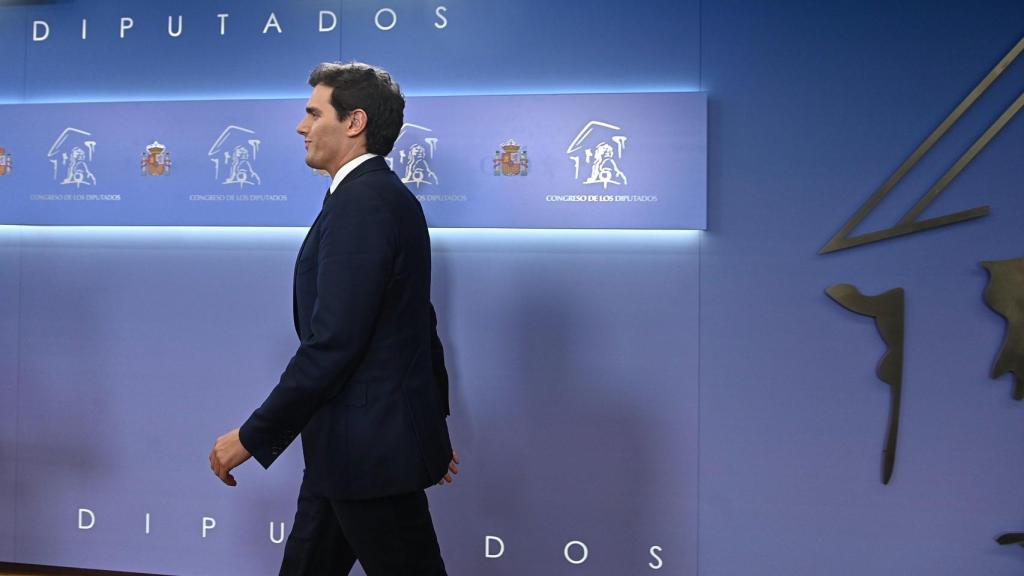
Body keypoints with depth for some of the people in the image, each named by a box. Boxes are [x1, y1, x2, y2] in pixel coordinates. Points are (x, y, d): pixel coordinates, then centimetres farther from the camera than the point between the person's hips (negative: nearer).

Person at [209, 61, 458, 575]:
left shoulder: (361, 202, -20)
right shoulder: (383, 196, 11)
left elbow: (331, 343, -26)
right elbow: (418, 322, 17)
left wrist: (252, 436, -17)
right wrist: (431, 420, 25)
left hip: (370, 446, -10)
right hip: (351, 444, 10)